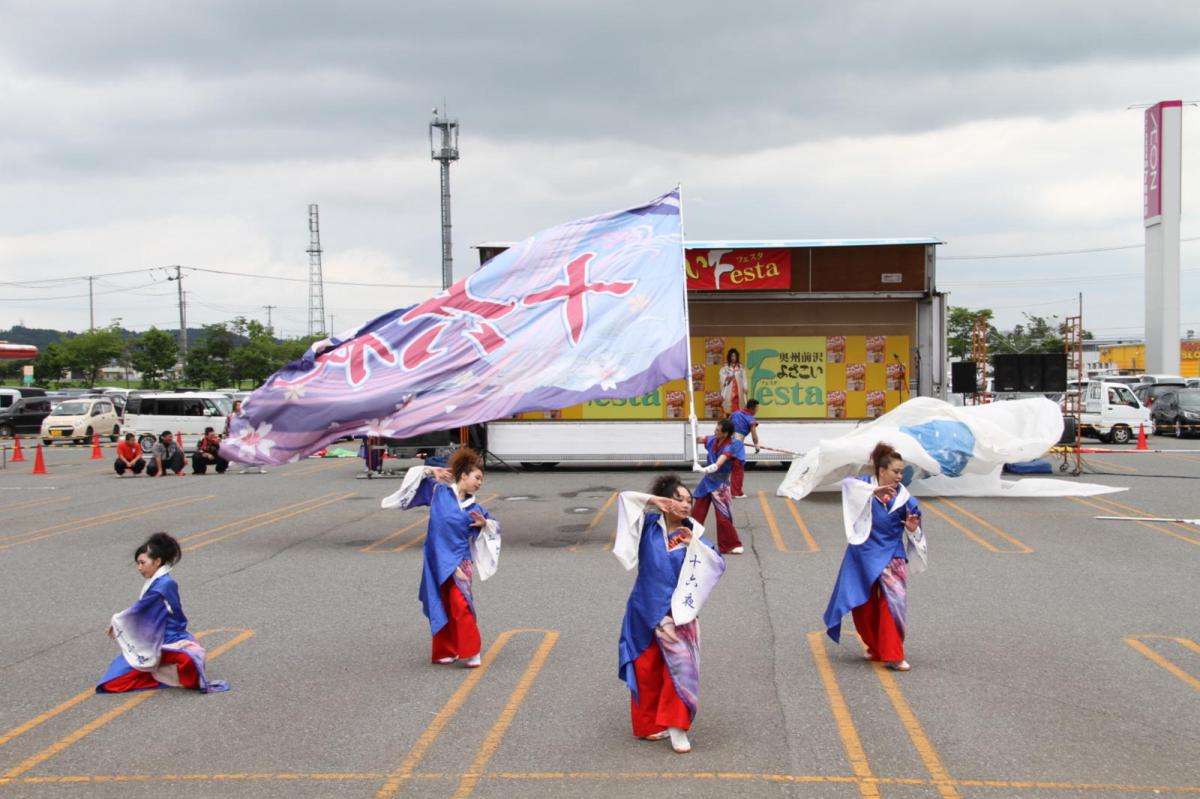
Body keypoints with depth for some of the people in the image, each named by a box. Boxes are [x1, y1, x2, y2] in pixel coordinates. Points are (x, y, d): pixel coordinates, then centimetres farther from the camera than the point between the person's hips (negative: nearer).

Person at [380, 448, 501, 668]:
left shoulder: (474, 508, 5)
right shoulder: (439, 491, 1)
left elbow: (495, 526, 16)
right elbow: (417, 475, 12)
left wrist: (484, 524, -3)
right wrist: (431, 472, -2)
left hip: (459, 560, 0)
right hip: (437, 559, 0)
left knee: (460, 604, -14)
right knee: (441, 607, 8)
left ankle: (472, 651, -7)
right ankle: (445, 651, 21)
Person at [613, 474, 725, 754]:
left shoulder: (692, 534, 1)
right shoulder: (649, 526, -2)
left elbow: (719, 565, -6)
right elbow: (625, 498, -4)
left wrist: (694, 543, -14)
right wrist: (653, 500, -10)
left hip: (675, 612, 1)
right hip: (644, 610, 0)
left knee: (680, 666, -9)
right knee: (646, 669, 7)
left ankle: (676, 725, -1)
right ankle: (648, 724, 22)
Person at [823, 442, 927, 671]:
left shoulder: (903, 497, -3)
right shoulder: (866, 485, -7)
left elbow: (913, 523, 8)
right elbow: (847, 483, -28)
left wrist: (913, 528, -15)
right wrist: (874, 491, -36)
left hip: (891, 557, 0)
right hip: (864, 556, 0)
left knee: (894, 602, -11)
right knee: (865, 606, 9)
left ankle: (892, 654, -5)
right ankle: (876, 648, 30)